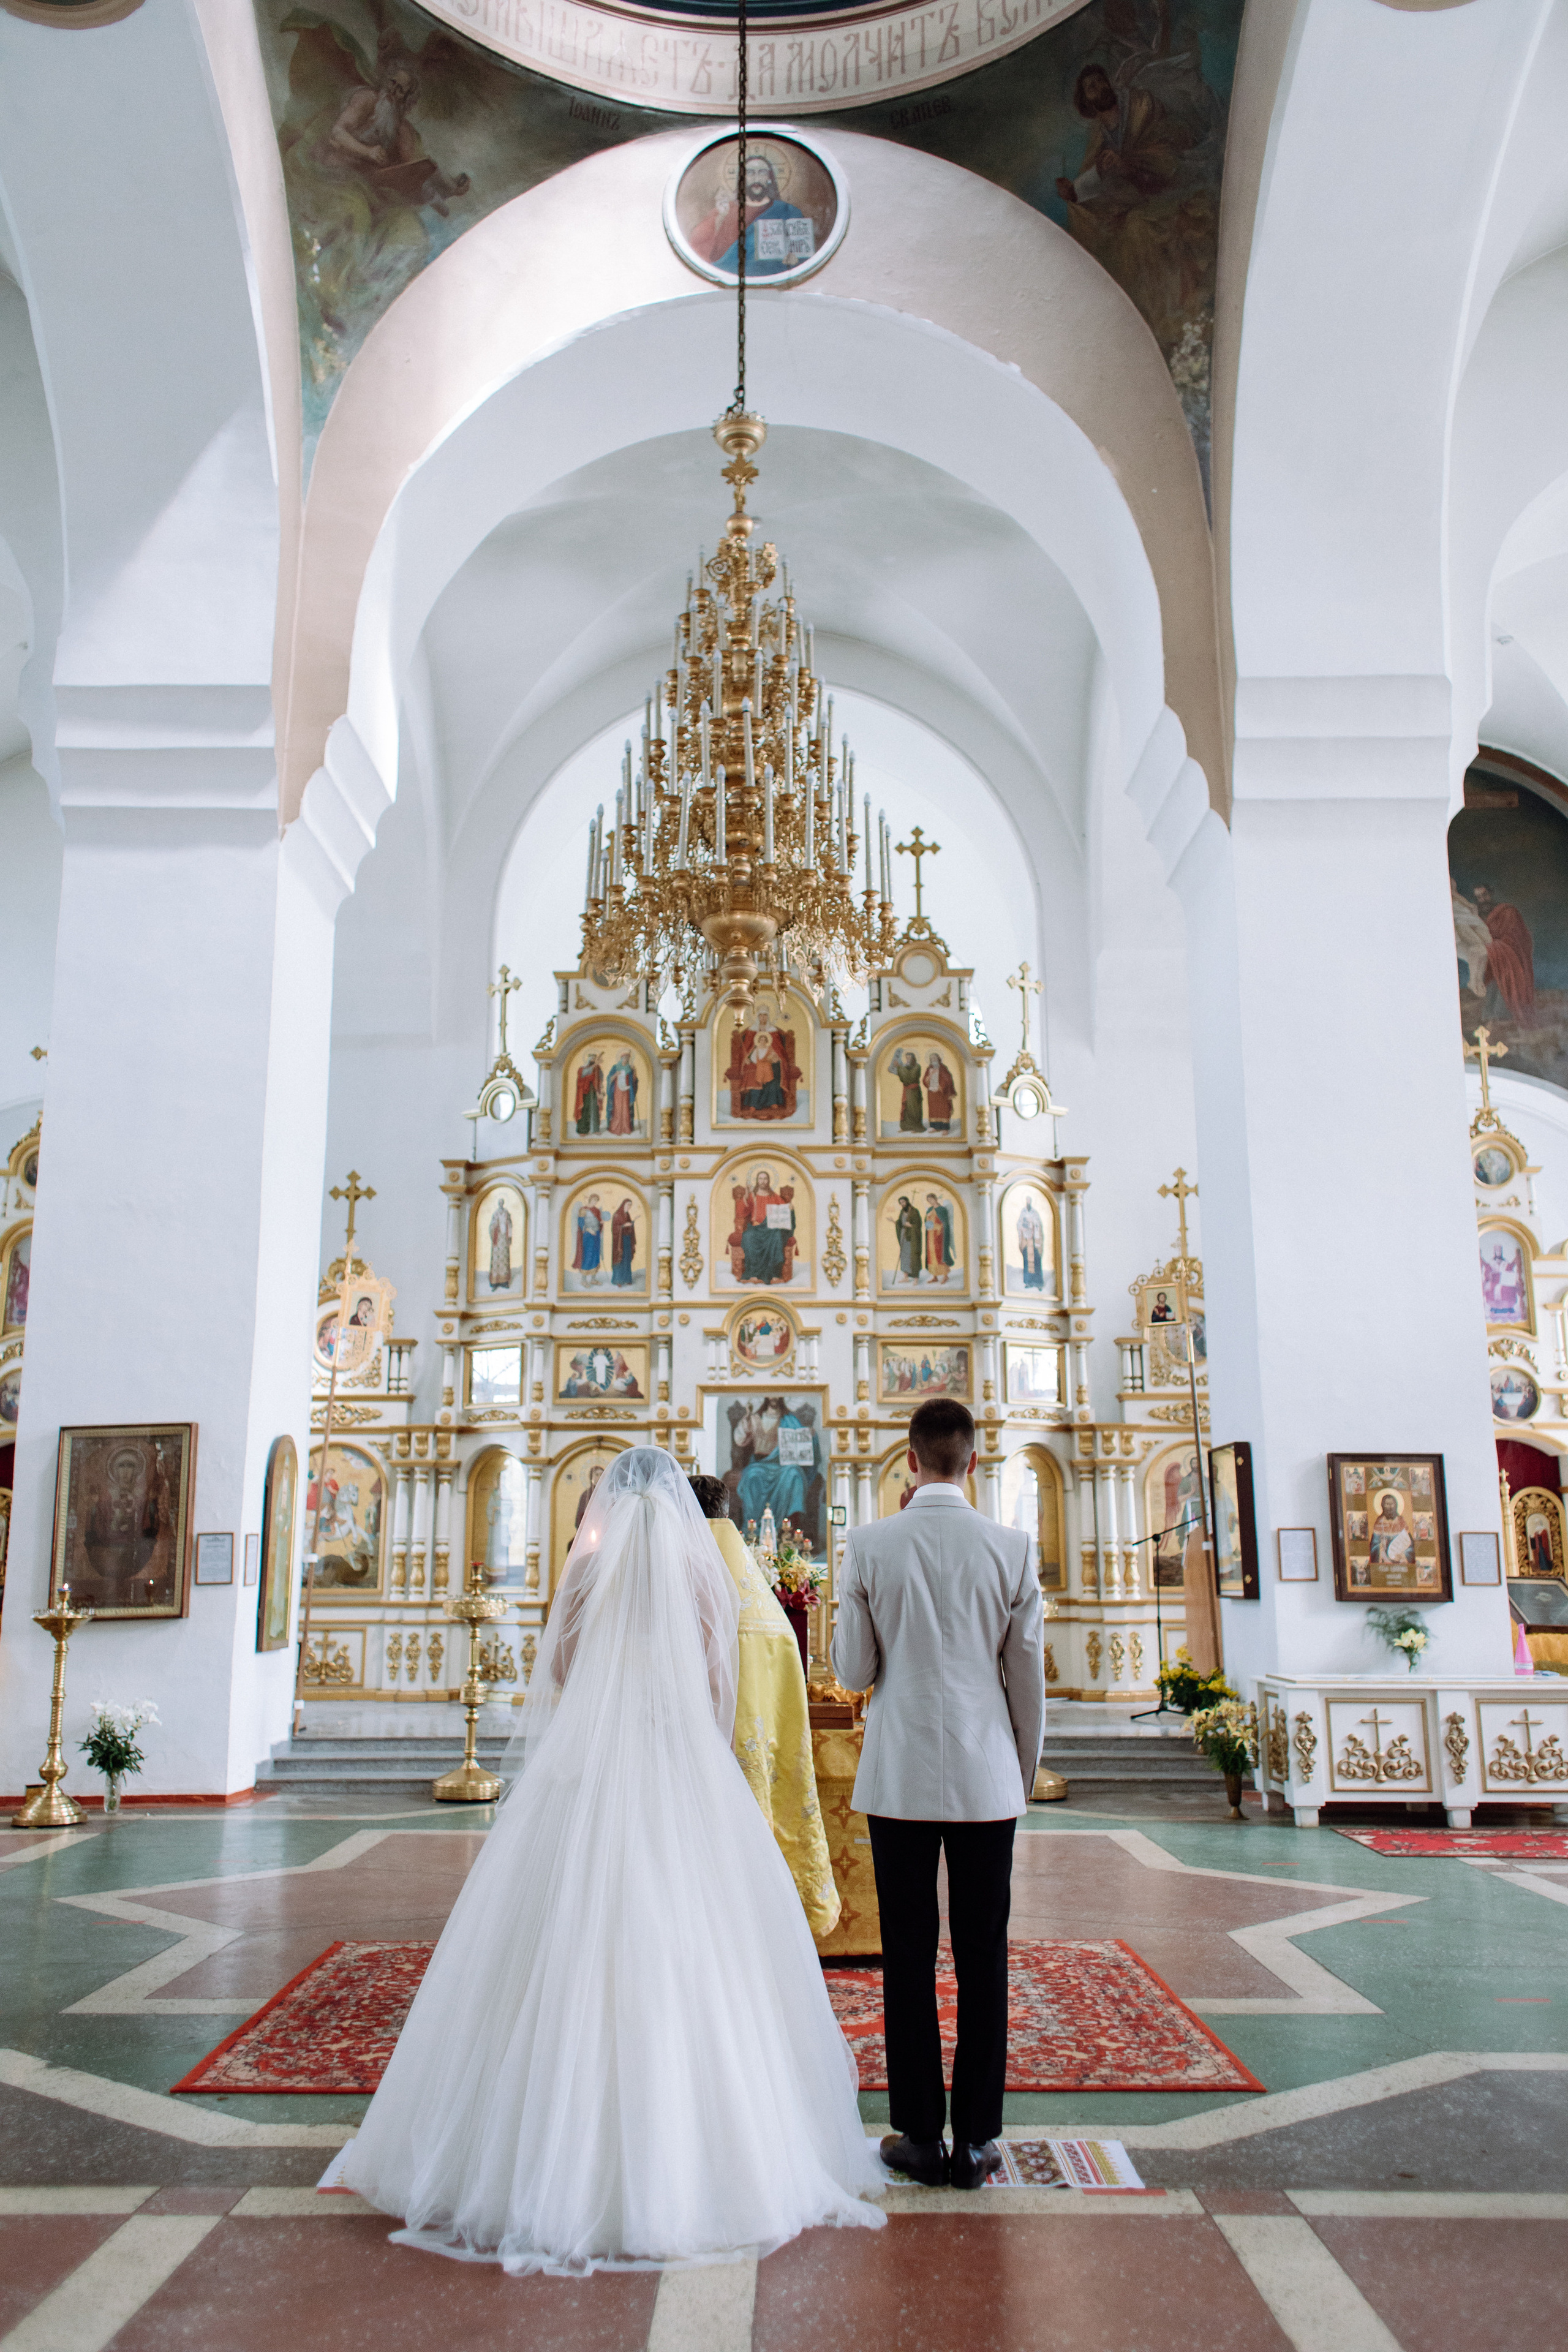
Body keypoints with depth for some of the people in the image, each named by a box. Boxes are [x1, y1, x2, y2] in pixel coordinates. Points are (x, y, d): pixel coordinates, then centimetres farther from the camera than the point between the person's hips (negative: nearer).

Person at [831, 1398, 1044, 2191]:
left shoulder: (868, 1546, -7)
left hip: (899, 1775, -1)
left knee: (907, 1958, 8)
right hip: (986, 1776, 1)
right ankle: (976, 2141, 15)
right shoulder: (1010, 1548, -5)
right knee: (982, 1959, 8)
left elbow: (853, 1672, -2)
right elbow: (1029, 1679, 2)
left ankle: (919, 2136, 16)